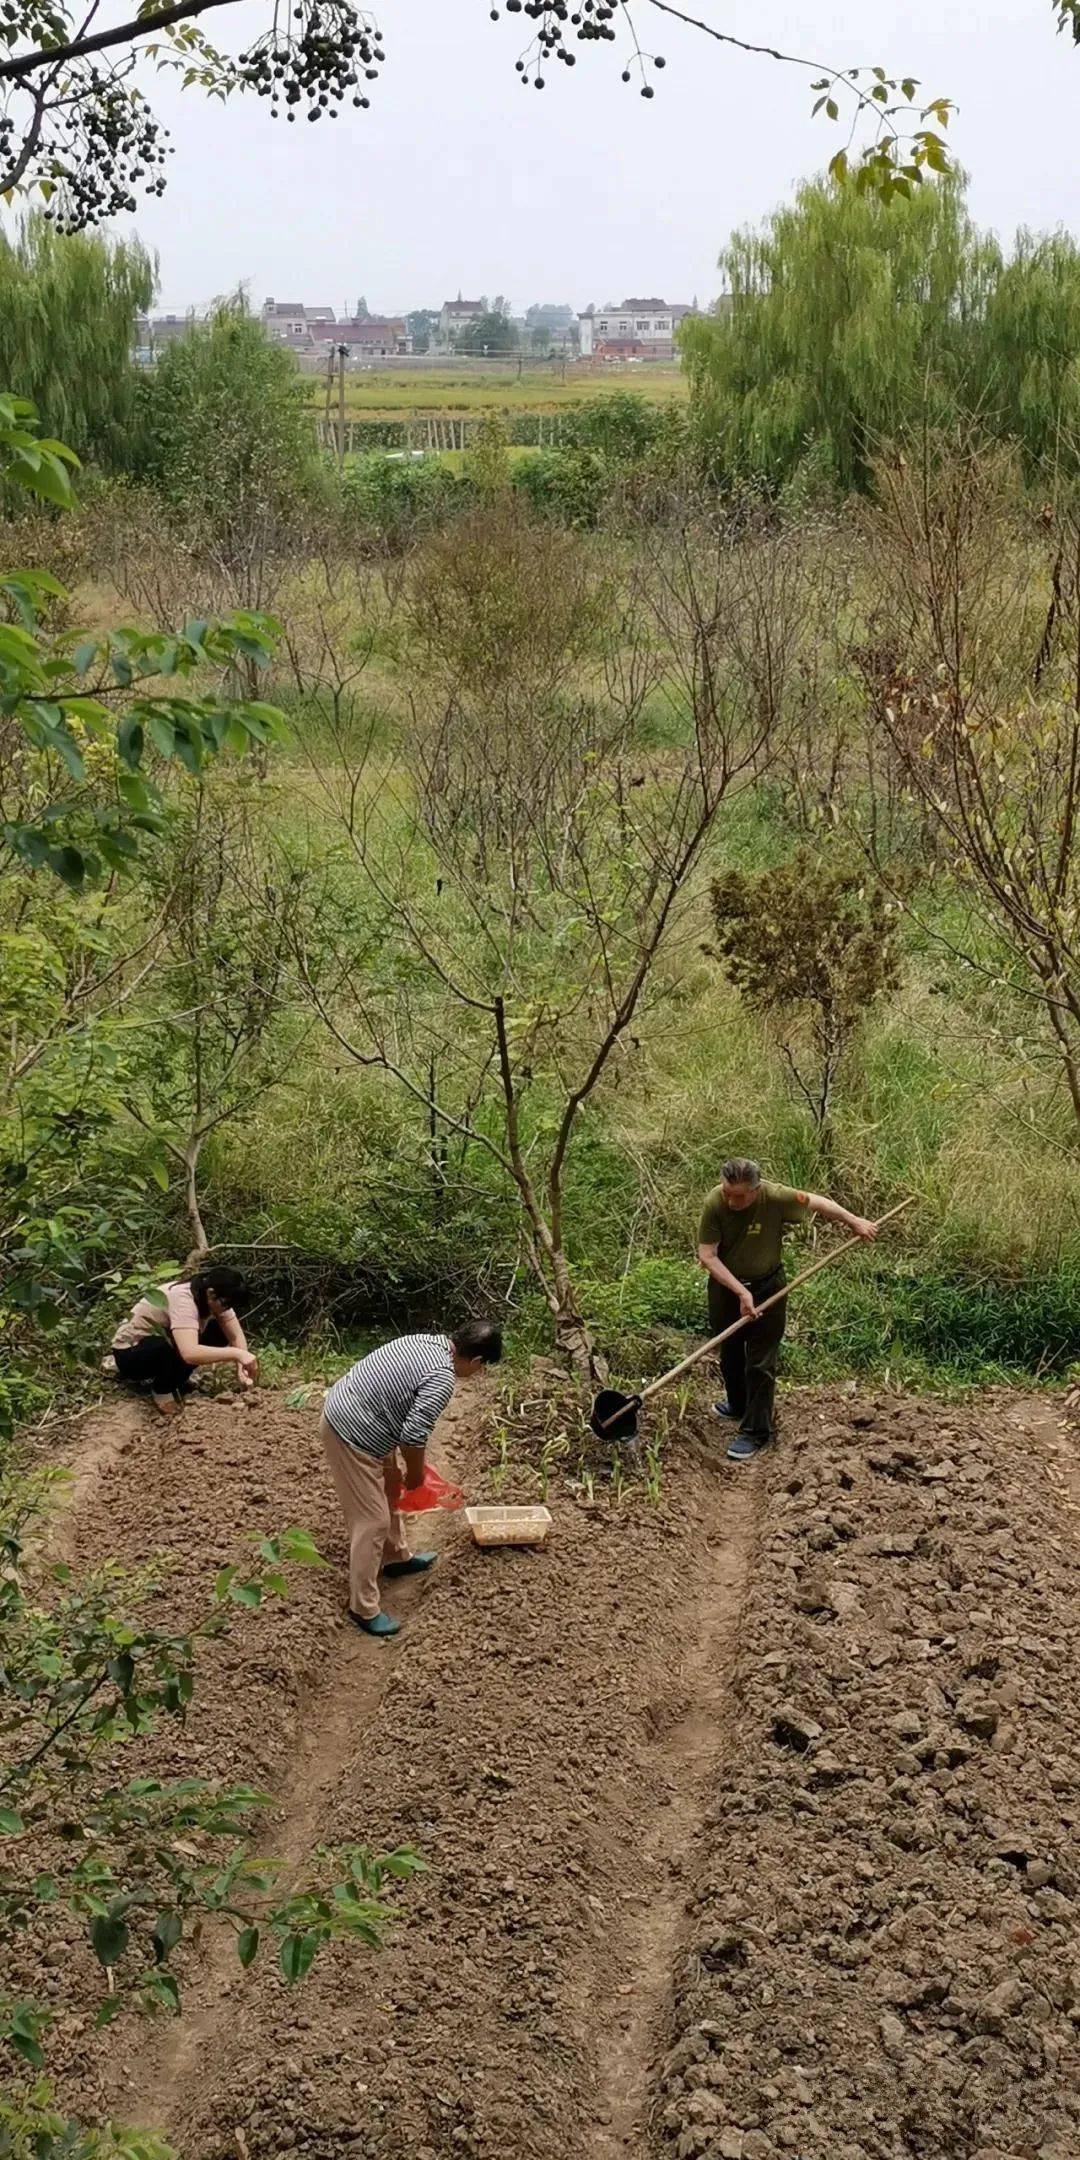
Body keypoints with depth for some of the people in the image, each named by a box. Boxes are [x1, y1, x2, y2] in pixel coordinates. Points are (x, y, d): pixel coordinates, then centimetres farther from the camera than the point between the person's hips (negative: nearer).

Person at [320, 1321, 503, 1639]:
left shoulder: (426, 1342, 9)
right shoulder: (442, 1378, -21)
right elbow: (414, 1434, -23)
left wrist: (398, 1468, 24)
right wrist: (415, 1474, -3)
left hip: (340, 1408, 10)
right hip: (352, 1436, -10)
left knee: (388, 1492, 27)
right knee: (372, 1520, 1)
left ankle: (397, 1557, 47)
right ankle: (363, 1608, 12)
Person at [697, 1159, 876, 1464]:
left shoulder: (776, 1198, -26)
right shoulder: (715, 1203, -25)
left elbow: (817, 1202, -7)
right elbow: (707, 1255, -23)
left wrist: (854, 1222, 5)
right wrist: (740, 1291, -28)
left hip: (766, 1287, -2)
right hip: (725, 1286, 2)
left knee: (760, 1363, 0)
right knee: (729, 1354, 21)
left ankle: (755, 1432, 11)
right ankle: (738, 1404, 46)